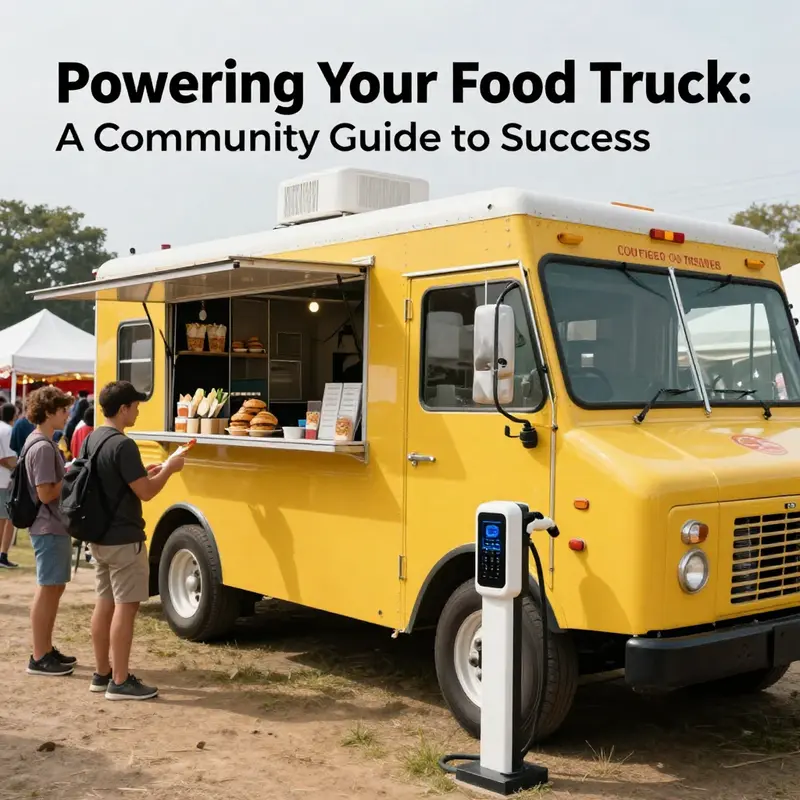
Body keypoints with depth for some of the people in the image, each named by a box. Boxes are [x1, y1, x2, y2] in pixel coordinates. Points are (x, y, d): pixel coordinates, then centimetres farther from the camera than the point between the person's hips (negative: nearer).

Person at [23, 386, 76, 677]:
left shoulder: (41, 443, 13)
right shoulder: (43, 447, -19)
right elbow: (46, 493, -22)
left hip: (55, 527, 10)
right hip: (49, 529, -10)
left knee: (54, 588, 16)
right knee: (47, 590, -4)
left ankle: (46, 648, 24)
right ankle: (39, 658, 4)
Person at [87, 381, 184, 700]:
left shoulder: (92, 440, 9)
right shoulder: (123, 445, -20)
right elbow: (145, 492, -19)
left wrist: (145, 472, 16)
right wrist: (167, 469, -3)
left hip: (99, 536, 9)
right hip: (124, 539, -9)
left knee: (105, 604, 14)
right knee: (125, 606, -3)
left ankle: (101, 674, 22)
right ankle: (120, 682, 1)